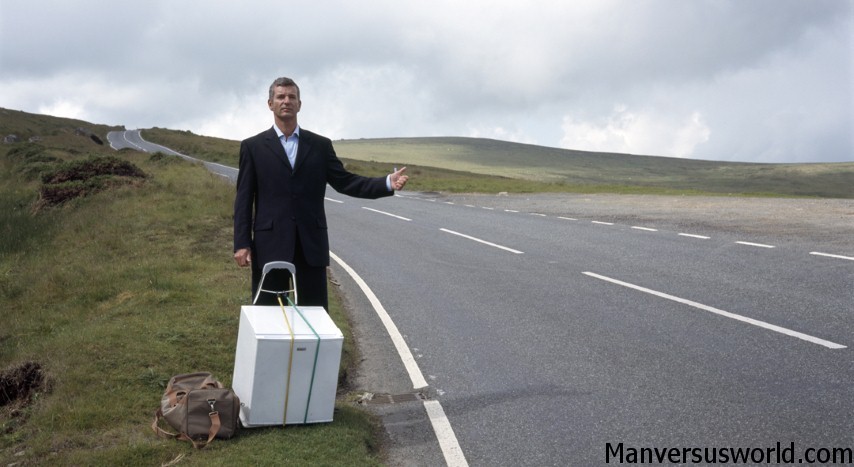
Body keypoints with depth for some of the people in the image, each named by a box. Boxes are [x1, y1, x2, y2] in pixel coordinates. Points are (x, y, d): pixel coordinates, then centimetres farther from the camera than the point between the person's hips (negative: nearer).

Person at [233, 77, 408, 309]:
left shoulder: (320, 145, 10)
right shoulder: (253, 146, 6)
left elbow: (344, 182, 4)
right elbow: (244, 198, 3)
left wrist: (388, 183, -10)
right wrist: (242, 244, -5)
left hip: (311, 246, 2)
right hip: (270, 246, -1)